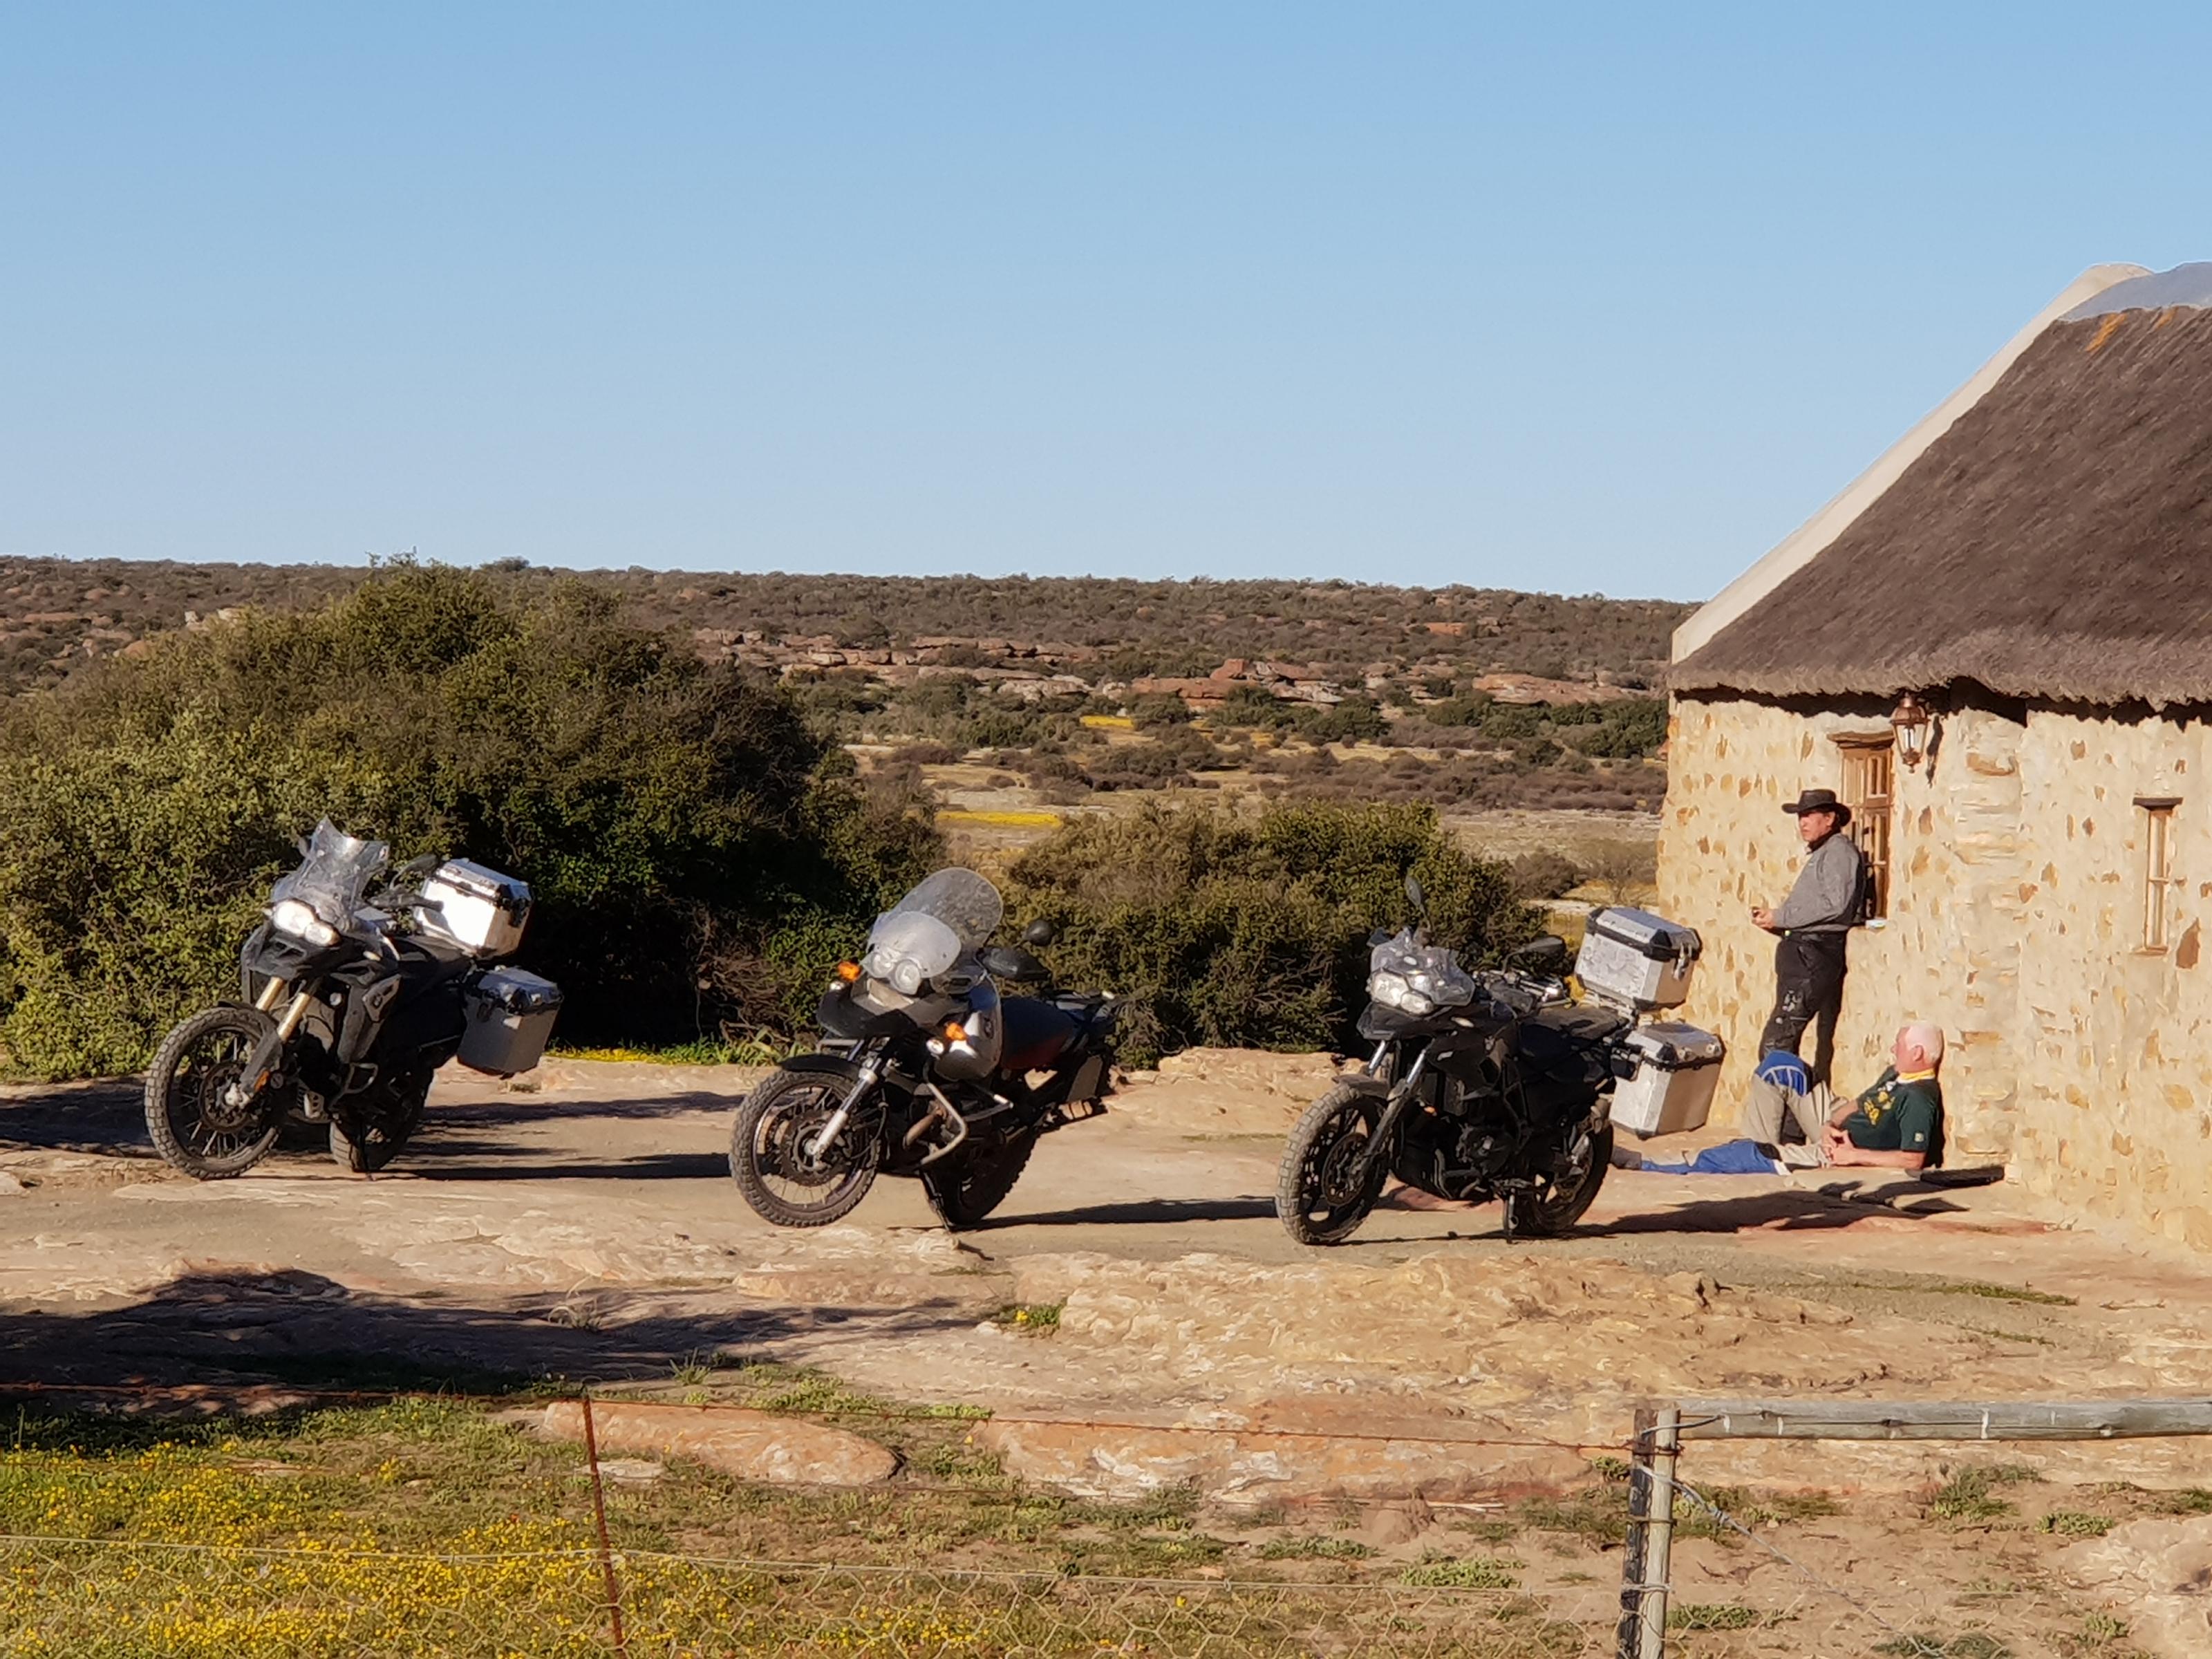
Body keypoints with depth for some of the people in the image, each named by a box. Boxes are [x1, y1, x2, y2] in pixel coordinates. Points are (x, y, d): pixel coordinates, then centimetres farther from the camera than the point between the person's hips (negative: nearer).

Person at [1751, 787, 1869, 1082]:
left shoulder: (1839, 852, -8)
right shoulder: (1820, 854, 25)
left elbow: (1835, 905, -21)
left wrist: (1780, 917, -15)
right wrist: (1773, 918, 10)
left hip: (1815, 955, -11)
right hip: (1802, 952, 11)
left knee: (1775, 1044, -18)